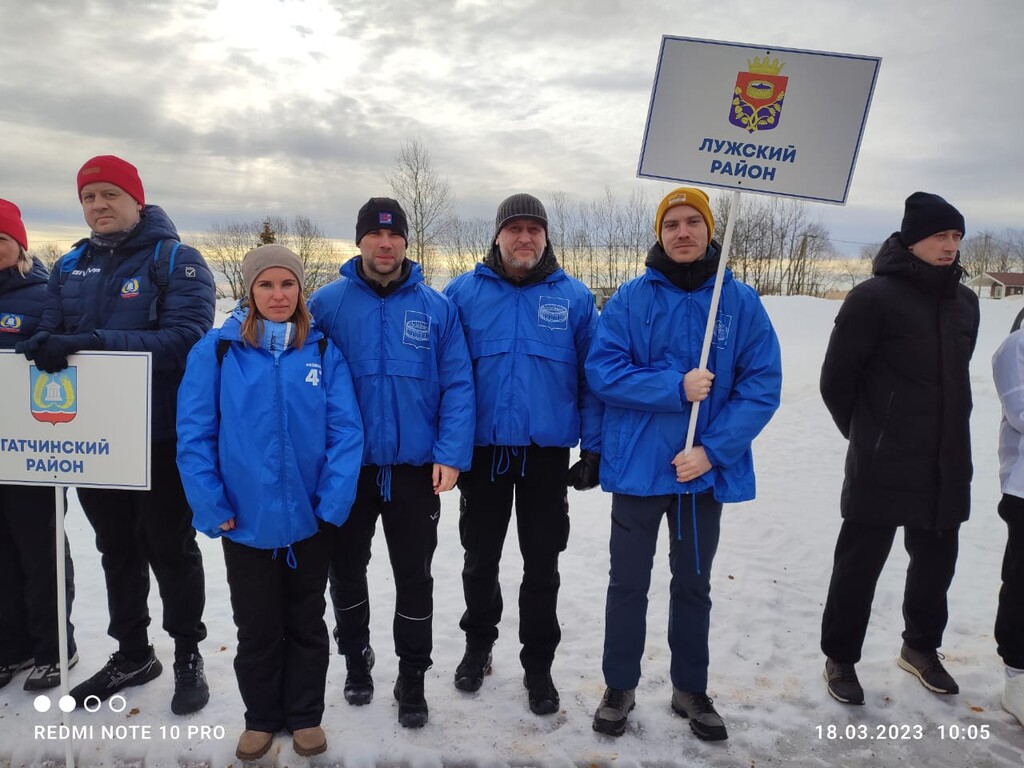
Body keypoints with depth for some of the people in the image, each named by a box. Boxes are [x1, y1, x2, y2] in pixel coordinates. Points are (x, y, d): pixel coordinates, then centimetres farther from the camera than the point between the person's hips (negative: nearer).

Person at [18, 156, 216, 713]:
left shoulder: (176, 260, -8)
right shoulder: (70, 268, 11)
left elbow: (184, 338, -21)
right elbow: (51, 334, 7)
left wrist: (95, 343, -30)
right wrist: (45, 345, -18)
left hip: (161, 436, -5)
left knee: (170, 548, 8)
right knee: (116, 548, 17)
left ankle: (188, 653, 26)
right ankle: (131, 653, 34)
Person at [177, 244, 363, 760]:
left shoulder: (324, 350, -3)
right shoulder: (217, 350, -5)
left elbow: (346, 431, -7)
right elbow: (194, 434, -5)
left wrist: (332, 503, -14)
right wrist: (213, 509, -10)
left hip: (309, 520, 1)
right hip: (246, 522, 0)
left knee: (306, 624, 16)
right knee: (256, 627, 15)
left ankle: (305, 716, 35)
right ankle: (261, 718, 36)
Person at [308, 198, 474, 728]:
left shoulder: (437, 307, -2)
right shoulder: (326, 303, -2)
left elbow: (457, 387, -4)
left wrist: (451, 455, -13)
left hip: (415, 469, 0)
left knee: (414, 579, 10)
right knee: (346, 571, 17)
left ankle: (412, 680, 30)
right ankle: (356, 660, 42)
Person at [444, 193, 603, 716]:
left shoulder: (574, 297, 0)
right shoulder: (463, 293, -1)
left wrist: (594, 447, -2)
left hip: (547, 452, 0)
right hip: (482, 450, 1)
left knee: (542, 566, 11)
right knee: (480, 560, 15)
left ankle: (538, 665, 28)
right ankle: (478, 645, 39)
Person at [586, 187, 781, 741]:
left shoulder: (742, 302, -2)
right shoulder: (630, 298, -4)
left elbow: (762, 386, -6)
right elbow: (602, 370, -11)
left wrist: (712, 450, -15)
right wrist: (676, 389, -21)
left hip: (707, 470, 1)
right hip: (637, 465, -1)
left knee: (693, 584, 16)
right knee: (628, 583, 11)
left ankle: (690, 689, 35)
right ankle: (620, 687, 30)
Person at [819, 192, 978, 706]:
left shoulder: (964, 302, 8)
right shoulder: (874, 297, -13)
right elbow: (836, 380, -8)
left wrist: (947, 433, 16)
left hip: (946, 465, 7)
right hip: (882, 467, -7)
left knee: (936, 558, 19)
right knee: (860, 562, 5)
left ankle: (921, 647, 41)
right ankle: (840, 657, 23)